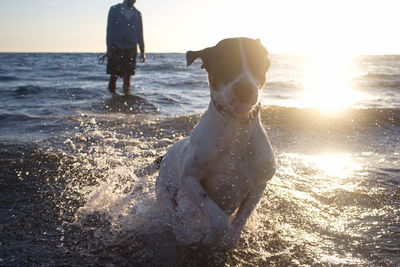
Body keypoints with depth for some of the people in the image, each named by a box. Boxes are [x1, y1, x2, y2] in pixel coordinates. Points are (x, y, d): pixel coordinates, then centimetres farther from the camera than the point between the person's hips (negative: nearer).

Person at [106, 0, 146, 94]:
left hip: (131, 50, 2)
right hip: (116, 49, -2)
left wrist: (142, 51, 8)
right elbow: (110, 30, 0)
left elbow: (140, 34, 13)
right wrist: (109, 47, -9)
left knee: (127, 75, 2)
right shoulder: (114, 10, 5)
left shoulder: (137, 14, 12)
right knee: (114, 74, -5)